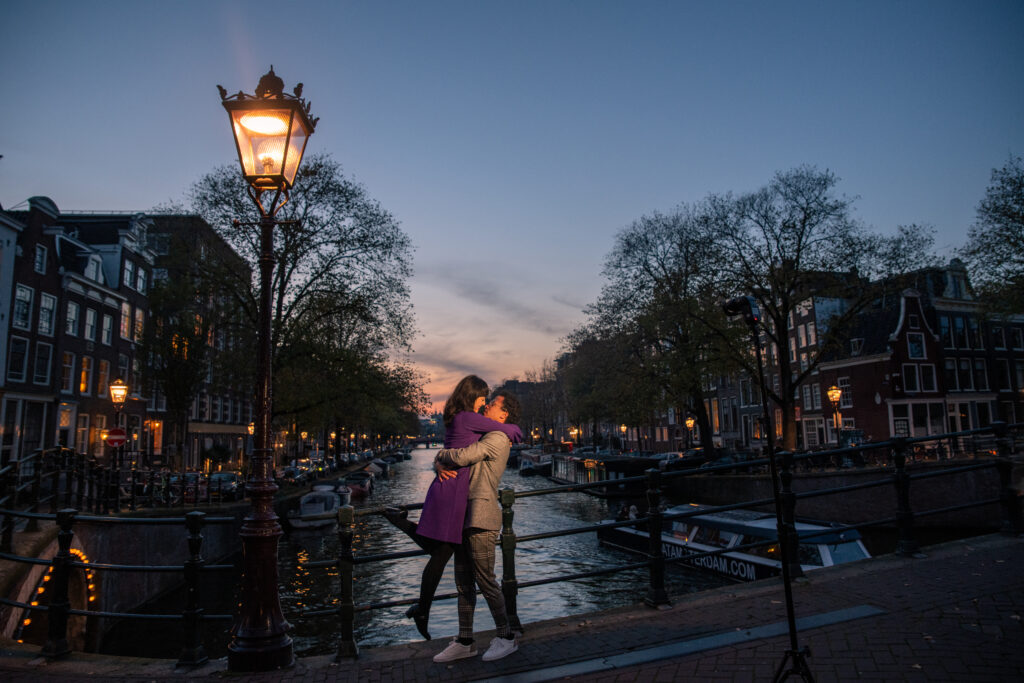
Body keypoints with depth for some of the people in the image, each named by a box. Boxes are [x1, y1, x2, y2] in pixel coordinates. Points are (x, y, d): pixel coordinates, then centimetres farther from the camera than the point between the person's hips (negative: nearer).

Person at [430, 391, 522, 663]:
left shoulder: (497, 439, -11)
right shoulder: (483, 439, 19)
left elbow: (461, 457, -22)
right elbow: (452, 459, 21)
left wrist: (441, 454, -1)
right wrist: (441, 466, -4)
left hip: (481, 520, -9)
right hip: (466, 518, 9)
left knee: (485, 580, -3)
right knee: (463, 582, 11)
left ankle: (506, 637, 11)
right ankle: (464, 642, 18)